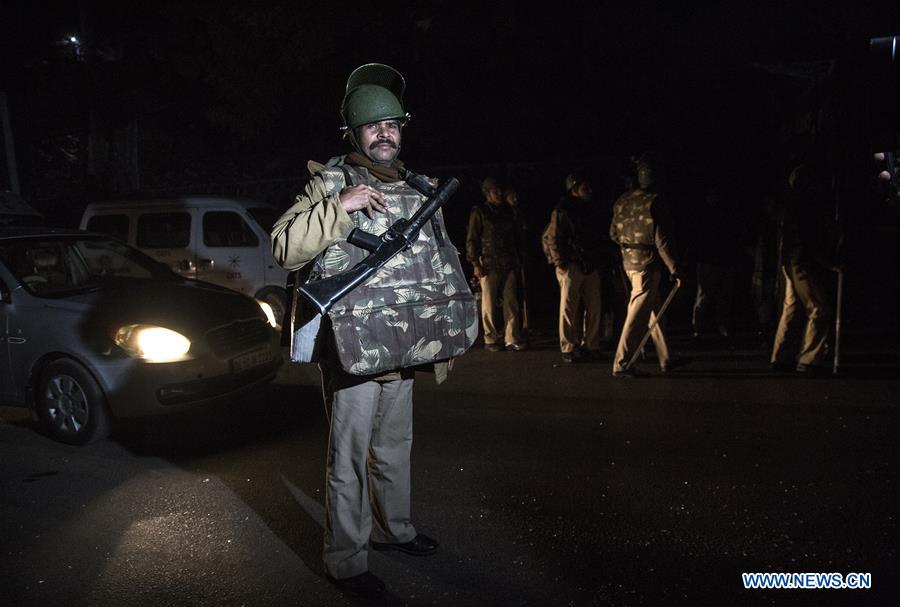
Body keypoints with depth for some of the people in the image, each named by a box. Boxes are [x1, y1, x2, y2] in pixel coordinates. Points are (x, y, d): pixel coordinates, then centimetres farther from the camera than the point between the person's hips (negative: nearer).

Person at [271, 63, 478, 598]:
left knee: (396, 445, 20)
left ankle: (393, 528, 39)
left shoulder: (417, 191, 13)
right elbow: (285, 248, -16)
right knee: (350, 456, 1)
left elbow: (438, 263, 22)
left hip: (403, 348, 6)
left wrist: (444, 334, 21)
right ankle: (346, 560, 15)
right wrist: (340, 207, -25)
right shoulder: (330, 183, -5)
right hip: (352, 347, -6)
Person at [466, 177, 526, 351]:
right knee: (489, 304, 0)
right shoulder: (479, 212, -1)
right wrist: (475, 264, -10)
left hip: (509, 265, 5)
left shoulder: (508, 210, 14)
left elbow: (515, 236, 20)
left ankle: (511, 338, 5)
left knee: (511, 302, 1)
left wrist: (518, 258, 15)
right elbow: (471, 239, -4)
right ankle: (491, 339, 10)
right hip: (489, 265, -4)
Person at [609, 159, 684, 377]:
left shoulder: (622, 201, 8)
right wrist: (674, 269, -12)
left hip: (628, 261, 8)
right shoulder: (654, 202, -14)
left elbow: (613, 233, 15)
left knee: (654, 310, 17)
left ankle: (666, 359, 26)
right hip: (647, 263, -8)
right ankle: (621, 364, -3)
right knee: (638, 314, -4)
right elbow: (662, 240, -16)